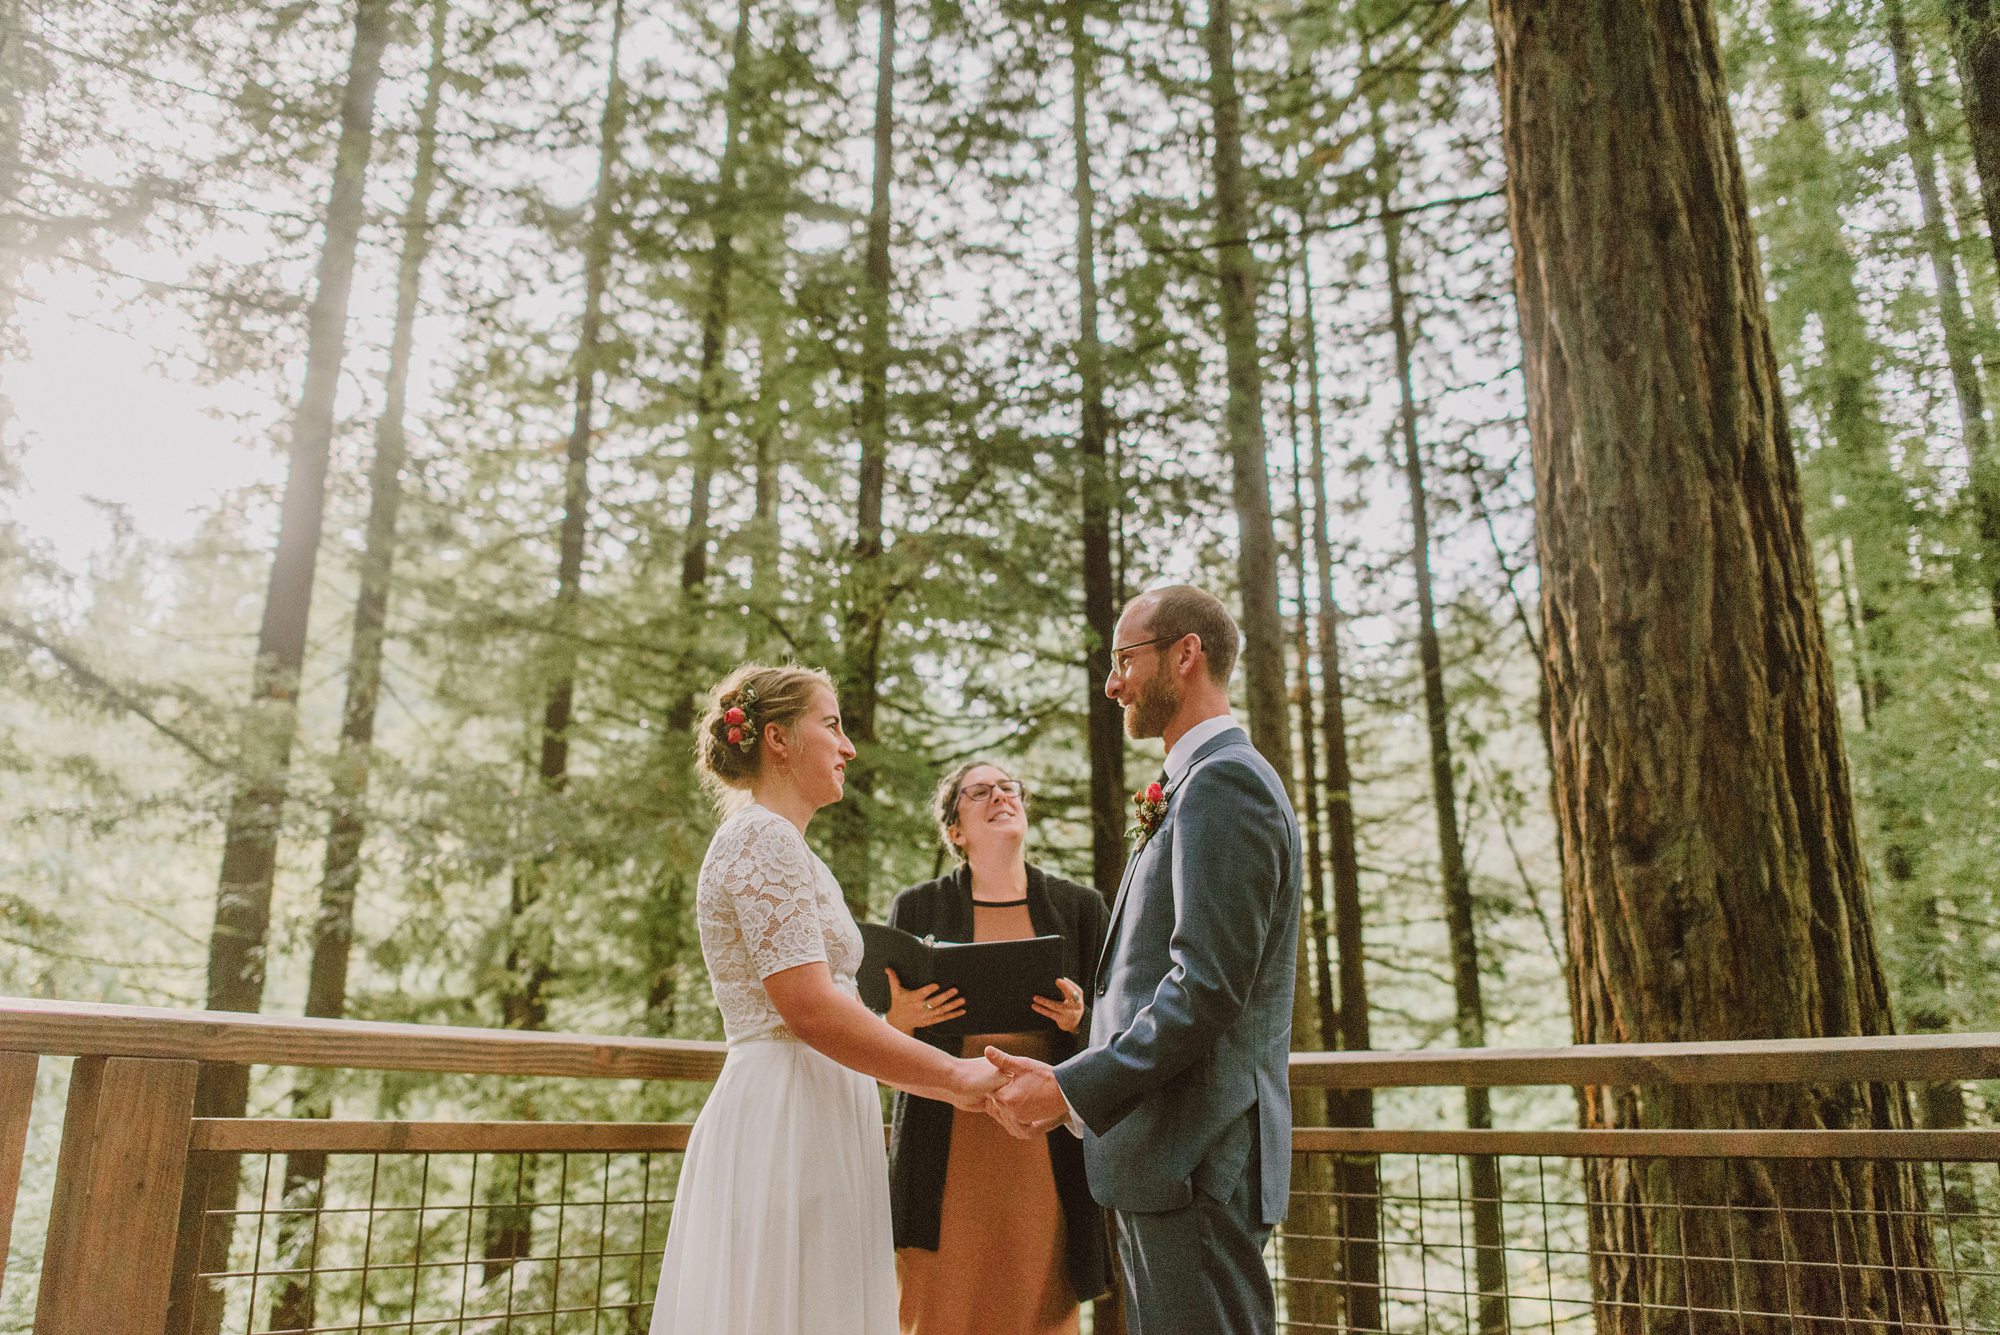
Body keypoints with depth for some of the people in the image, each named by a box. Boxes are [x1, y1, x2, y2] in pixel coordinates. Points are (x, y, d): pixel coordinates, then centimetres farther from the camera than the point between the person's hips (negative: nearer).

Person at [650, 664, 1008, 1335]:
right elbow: (812, 1010, -19)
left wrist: (949, 1087, 13)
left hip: (809, 1121, 10)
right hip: (786, 1120, -10)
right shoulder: (763, 837, -10)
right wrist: (955, 1075, -12)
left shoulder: (781, 843, 20)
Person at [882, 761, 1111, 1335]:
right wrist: (900, 1018, -10)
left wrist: (1080, 1021, -10)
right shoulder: (916, 907, 9)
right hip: (947, 1152, 0)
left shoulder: (1080, 907, 10)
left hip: (1044, 1150, 1)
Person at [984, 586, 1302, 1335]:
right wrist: (1076, 1092, 12)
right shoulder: (1211, 781, 19)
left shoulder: (1222, 781, -13)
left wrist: (1071, 1090, -16)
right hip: (1164, 1157, 10)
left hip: (1196, 1160, -10)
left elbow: (1209, 984, -22)